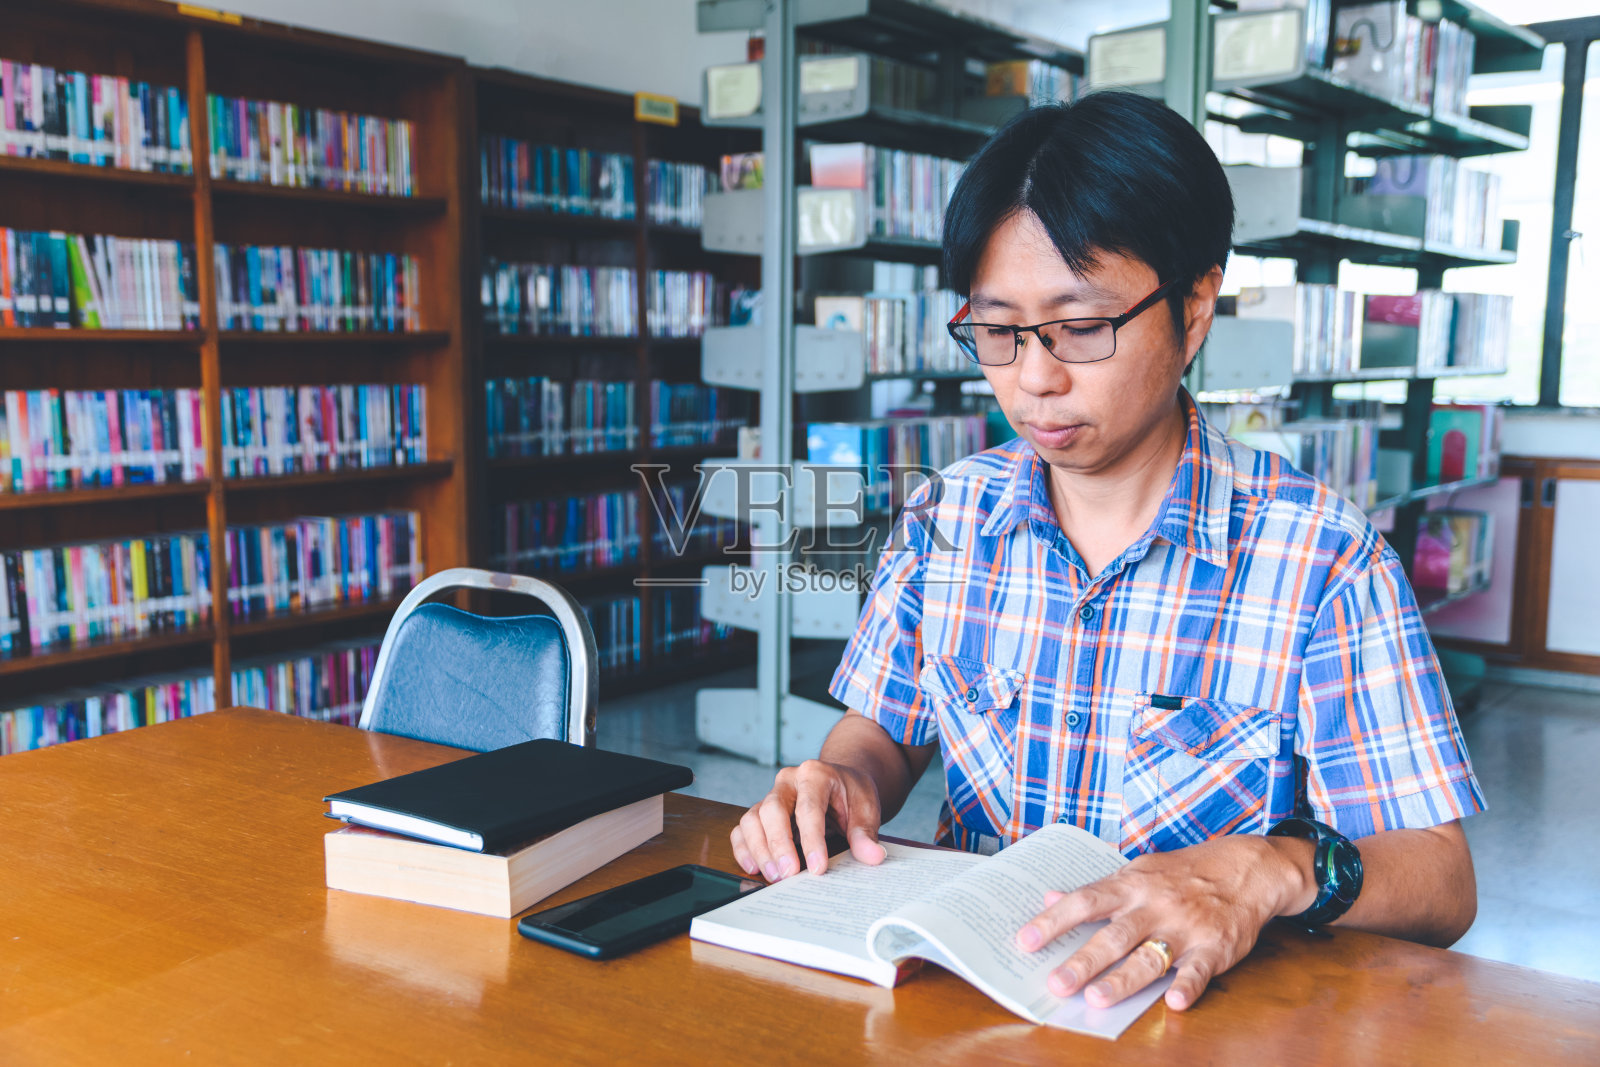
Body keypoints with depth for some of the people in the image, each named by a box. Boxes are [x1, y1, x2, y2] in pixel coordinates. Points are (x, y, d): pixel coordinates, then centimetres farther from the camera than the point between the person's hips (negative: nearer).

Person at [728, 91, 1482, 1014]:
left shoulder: (1321, 558, -11)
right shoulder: (949, 516, 2)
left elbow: (1441, 881, -10)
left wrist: (1270, 870, -29)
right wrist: (843, 781, -10)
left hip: (1208, 1009, 0)